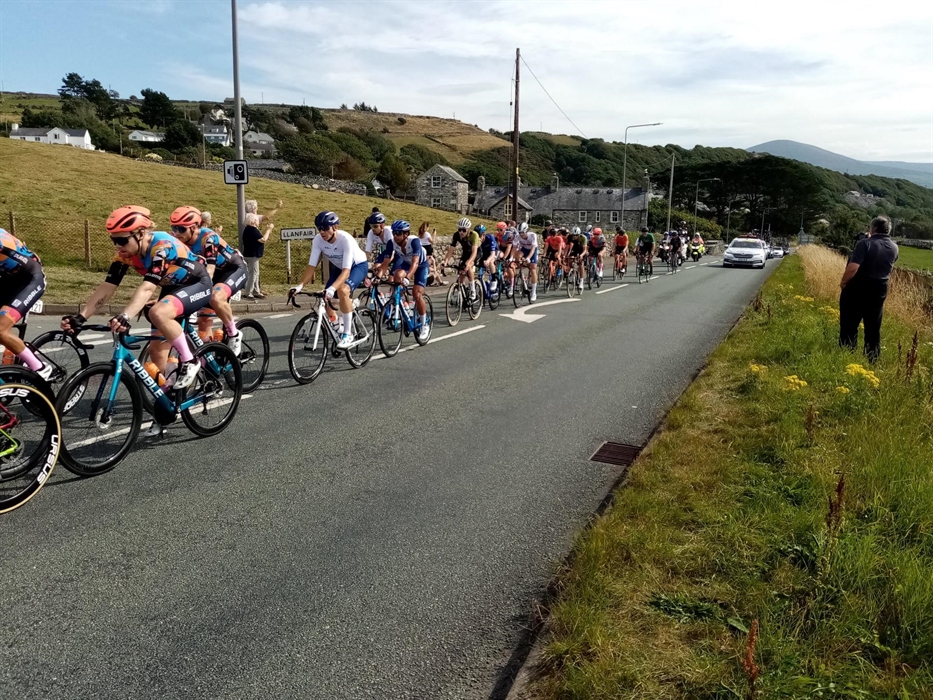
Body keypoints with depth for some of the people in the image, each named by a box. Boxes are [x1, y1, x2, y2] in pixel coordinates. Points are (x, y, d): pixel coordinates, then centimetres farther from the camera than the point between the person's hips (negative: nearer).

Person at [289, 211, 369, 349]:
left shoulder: (345, 239, -36)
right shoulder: (318, 240, -22)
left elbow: (346, 271, -42)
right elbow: (311, 266, -22)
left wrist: (332, 289, -57)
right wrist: (300, 286, -38)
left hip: (358, 265, -6)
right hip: (339, 267, 6)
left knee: (342, 290, -33)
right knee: (326, 298, -7)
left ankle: (348, 334, -23)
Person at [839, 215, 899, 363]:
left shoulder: (865, 243, -17)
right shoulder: (894, 248, 2)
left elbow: (853, 268, -26)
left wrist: (843, 282, -12)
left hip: (857, 288, -5)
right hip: (879, 290, 5)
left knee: (849, 325, 5)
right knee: (873, 328, 13)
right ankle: (872, 360, 18)